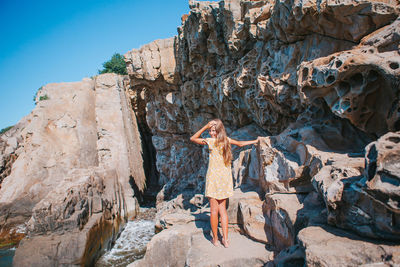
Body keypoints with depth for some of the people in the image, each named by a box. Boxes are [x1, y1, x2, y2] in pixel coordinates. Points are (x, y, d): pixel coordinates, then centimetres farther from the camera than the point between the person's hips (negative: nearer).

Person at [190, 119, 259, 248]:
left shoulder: (210, 141, -10)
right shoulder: (226, 140, 5)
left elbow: (192, 138, 1)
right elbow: (240, 143, 23)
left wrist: (205, 126, -5)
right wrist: (254, 141, 40)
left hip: (213, 176, -5)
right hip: (225, 177, 6)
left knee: (214, 210, 5)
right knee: (223, 209, 13)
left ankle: (215, 239, 15)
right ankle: (225, 239, 15)